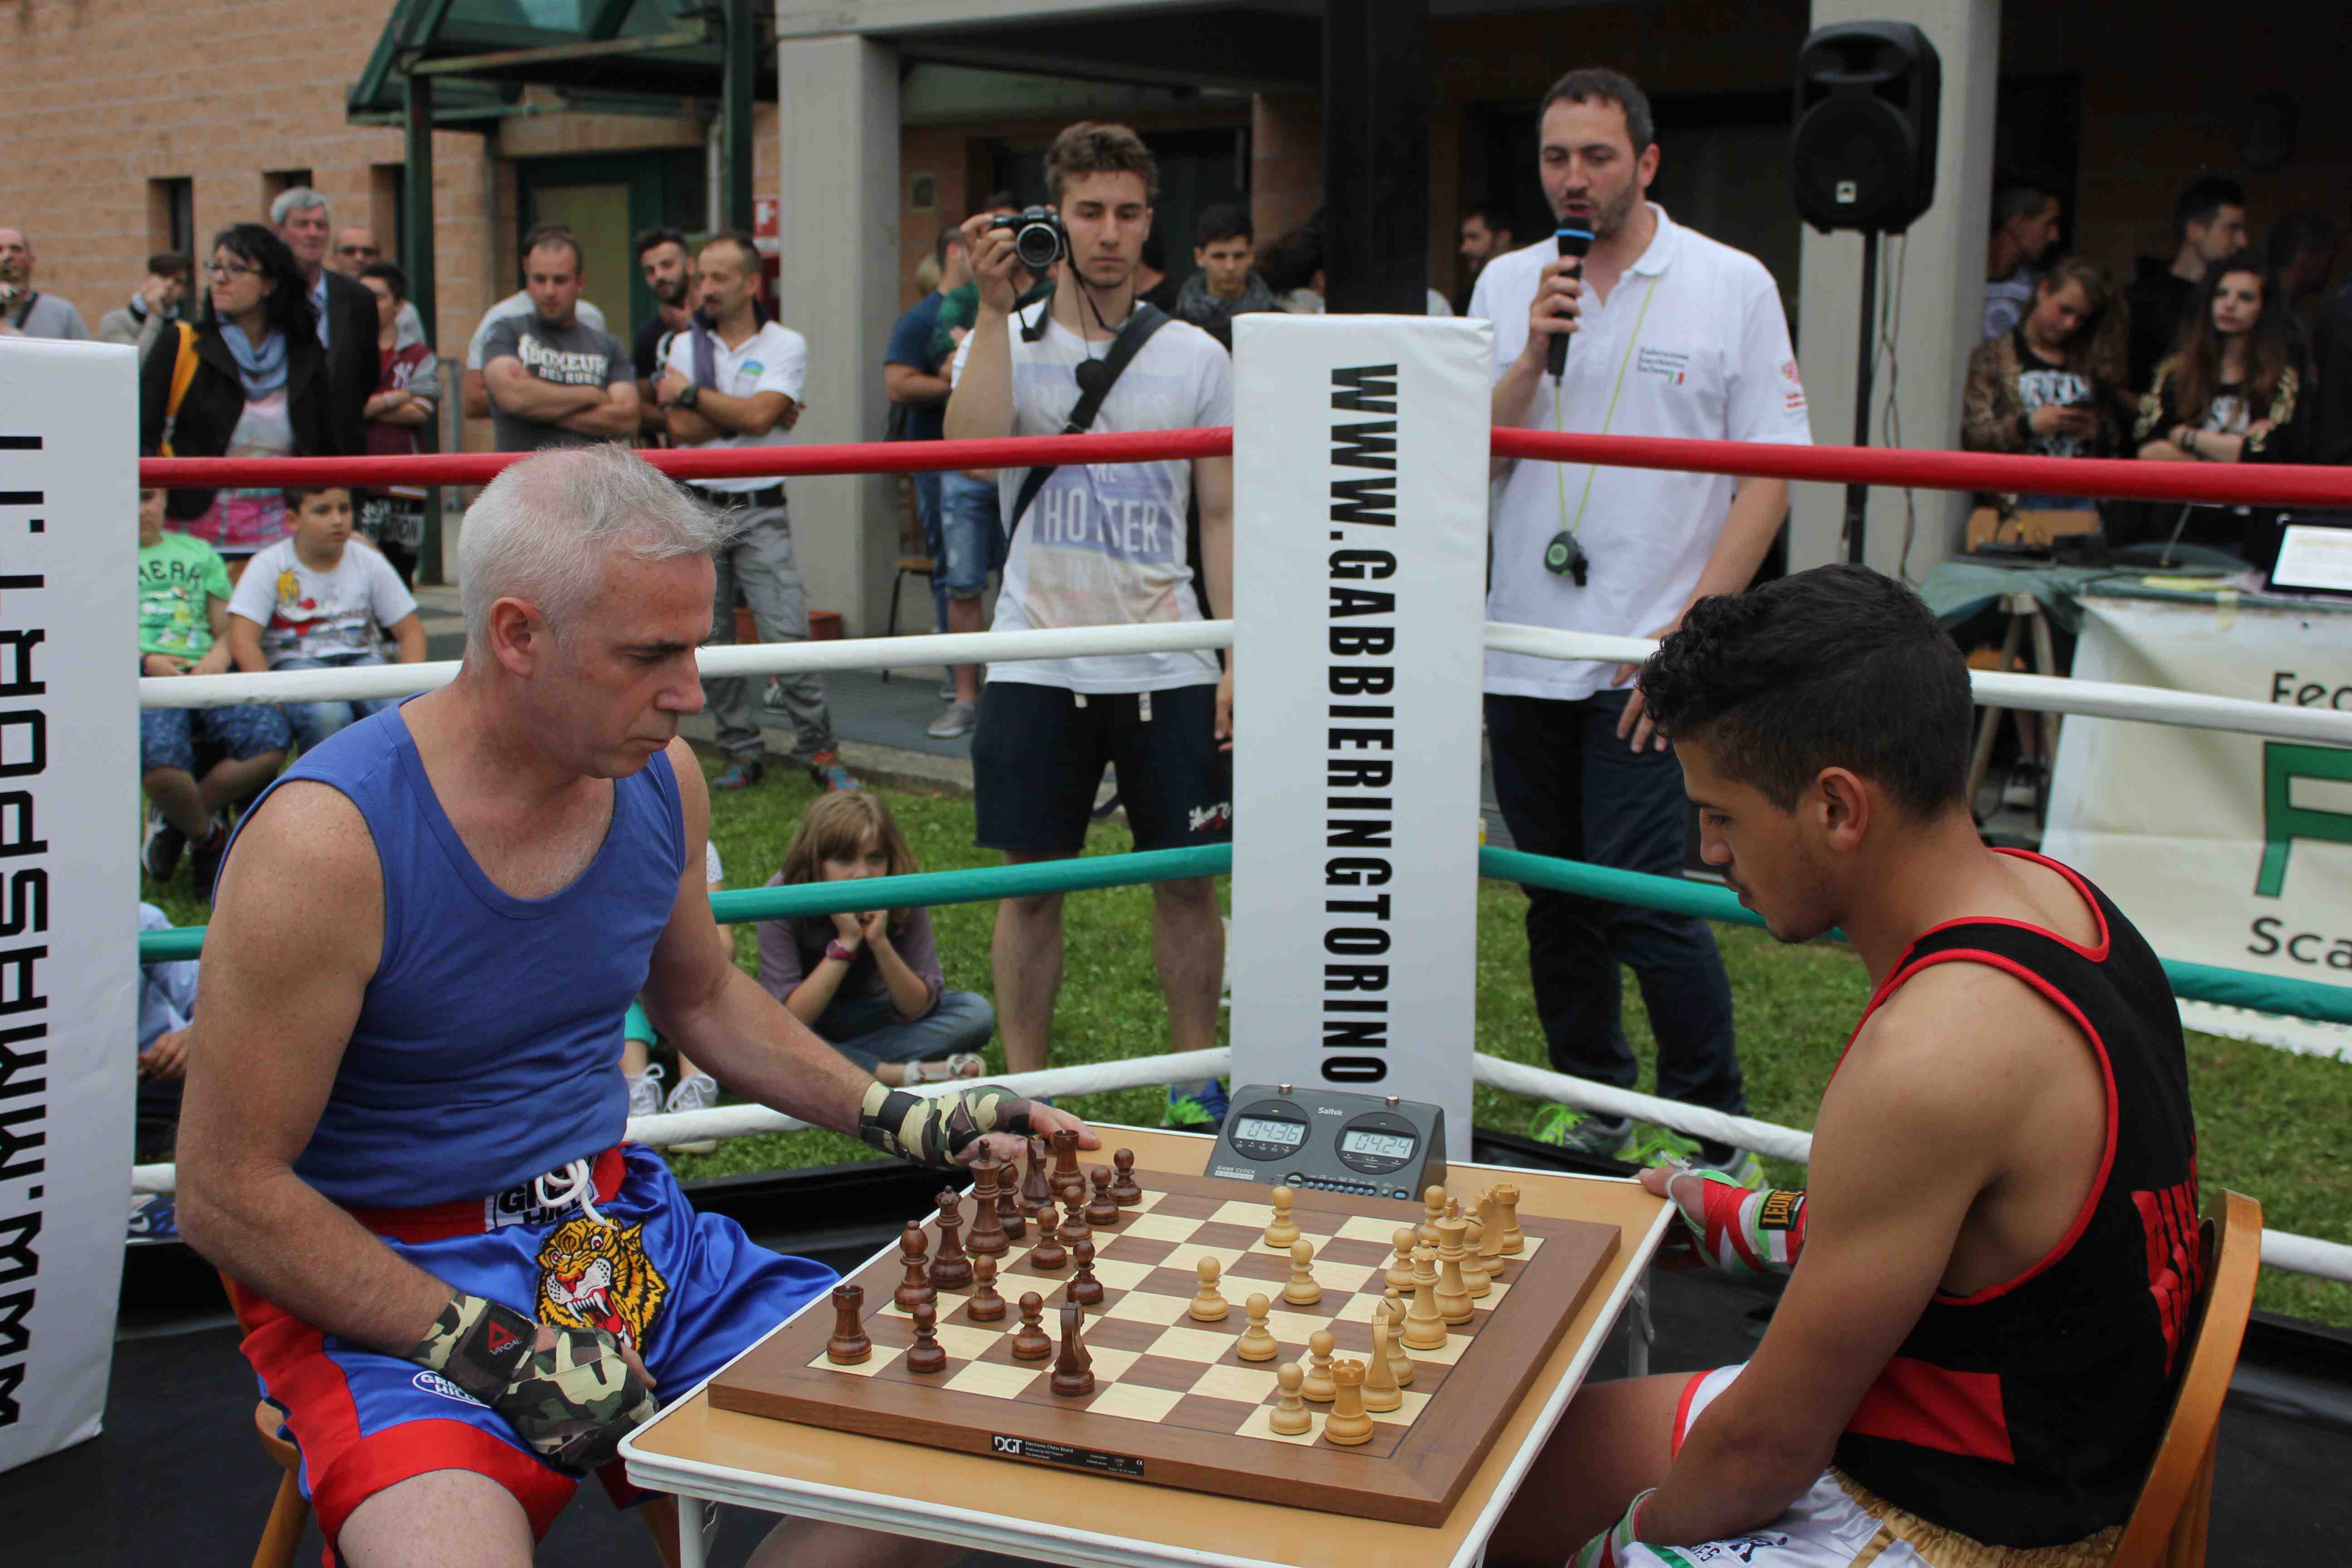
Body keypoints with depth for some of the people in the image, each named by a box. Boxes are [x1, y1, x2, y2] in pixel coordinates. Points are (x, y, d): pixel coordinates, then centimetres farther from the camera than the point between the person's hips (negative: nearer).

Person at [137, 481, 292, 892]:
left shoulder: (198, 553, 28)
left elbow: (228, 627, 23)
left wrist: (219, 655, -2)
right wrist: (144, 661, -11)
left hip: (206, 673, 3)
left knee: (271, 739, -28)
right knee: (161, 759, -37)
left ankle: (174, 818, -5)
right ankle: (210, 839, -4)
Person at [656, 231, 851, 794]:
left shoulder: (785, 345, 1)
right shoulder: (685, 345, 9)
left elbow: (759, 415, -15)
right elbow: (681, 429, -4)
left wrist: (692, 393, -6)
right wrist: (743, 413, -9)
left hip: (759, 511, -3)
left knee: (788, 634, -10)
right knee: (710, 640, 5)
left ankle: (819, 751, -2)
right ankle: (742, 752, 15)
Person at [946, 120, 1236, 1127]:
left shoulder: (1197, 358, 6)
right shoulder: (1009, 343, 2)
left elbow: (1222, 518, 7)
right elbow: (972, 445, -19)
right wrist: (994, 309, -18)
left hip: (1168, 663, 1)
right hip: (1039, 662, -1)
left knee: (1188, 880, 6)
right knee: (1032, 883, 5)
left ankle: (1197, 1083, 22)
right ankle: (1023, 1091, 18)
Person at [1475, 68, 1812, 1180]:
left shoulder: (1731, 287, -2)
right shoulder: (1508, 286, 8)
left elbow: (1770, 476, -5)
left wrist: (1691, 629, -13)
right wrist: (1532, 356, -12)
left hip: (1648, 661, -4)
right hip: (1524, 650, 4)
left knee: (1642, 899, -10)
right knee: (1557, 896, 12)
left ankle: (1710, 1130, 6)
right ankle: (1592, 1102, 29)